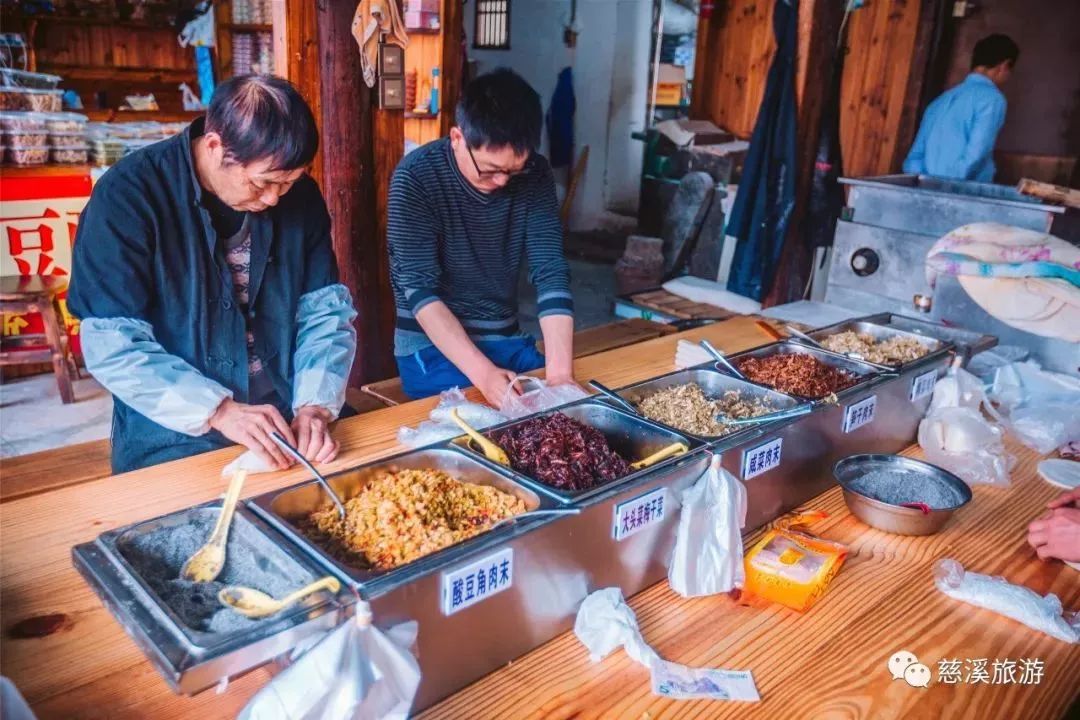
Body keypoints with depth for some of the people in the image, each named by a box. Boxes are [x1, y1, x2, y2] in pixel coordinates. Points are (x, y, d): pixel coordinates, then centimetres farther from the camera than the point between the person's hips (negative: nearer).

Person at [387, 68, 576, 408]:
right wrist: (483, 373, -33)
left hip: (508, 339, 4)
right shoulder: (416, 178, -18)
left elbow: (550, 272, -13)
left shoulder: (534, 175, -7)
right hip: (432, 343, -4)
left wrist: (560, 372, -26)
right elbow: (420, 290, -21)